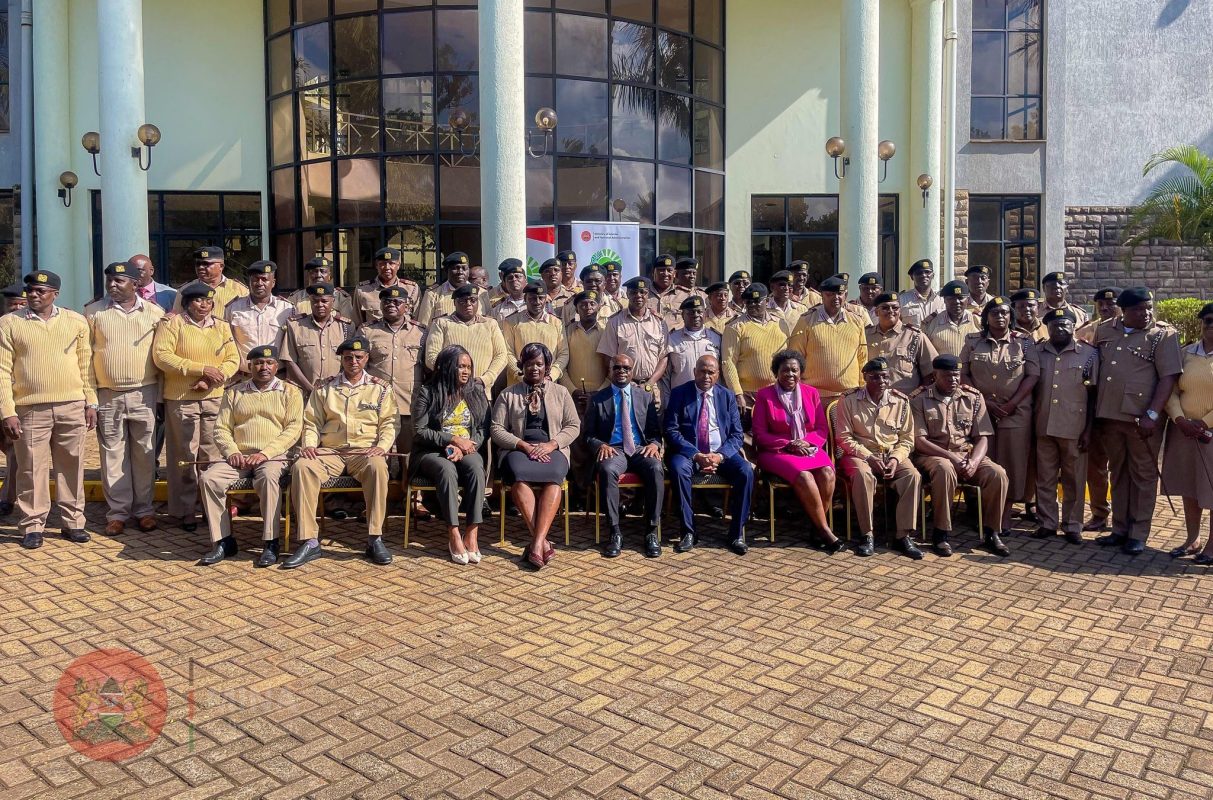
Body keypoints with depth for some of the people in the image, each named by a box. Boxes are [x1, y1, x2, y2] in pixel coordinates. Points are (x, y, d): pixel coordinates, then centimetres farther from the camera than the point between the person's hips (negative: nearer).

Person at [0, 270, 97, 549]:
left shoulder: (76, 321, 7)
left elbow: (86, 365, 10)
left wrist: (91, 403, 6)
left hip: (72, 407, 2)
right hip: (31, 410, -1)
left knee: (72, 467, 8)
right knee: (32, 469, 3)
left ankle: (73, 522, 17)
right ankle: (32, 527, 14)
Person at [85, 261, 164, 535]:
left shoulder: (155, 313, 3)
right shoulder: (93, 312, 3)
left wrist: (161, 394, 2)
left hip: (144, 394, 0)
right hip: (107, 396, 0)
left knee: (144, 454, 6)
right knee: (113, 454, 5)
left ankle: (145, 509, 16)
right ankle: (117, 512, 13)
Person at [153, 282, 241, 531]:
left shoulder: (222, 327, 13)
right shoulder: (173, 324, 2)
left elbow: (233, 359, 6)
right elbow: (161, 355, -10)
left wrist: (211, 380, -12)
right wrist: (202, 369, -16)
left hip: (215, 398, 3)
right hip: (181, 399, -3)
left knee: (213, 454, 5)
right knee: (185, 456, 1)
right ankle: (186, 510, 9)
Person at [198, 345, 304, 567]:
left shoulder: (290, 392, 10)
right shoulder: (234, 392, 19)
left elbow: (293, 429, -2)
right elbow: (221, 428, 13)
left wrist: (265, 453, -13)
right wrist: (232, 452, -7)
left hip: (274, 457, -3)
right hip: (239, 457, 4)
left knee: (269, 477, -37)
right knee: (208, 478, -24)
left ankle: (270, 543, -28)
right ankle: (223, 541, -13)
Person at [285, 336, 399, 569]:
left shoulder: (380, 388, 13)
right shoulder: (325, 388, 17)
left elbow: (390, 422, 7)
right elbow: (312, 422, 14)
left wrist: (382, 446, -11)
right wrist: (309, 445, -5)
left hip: (365, 451, -2)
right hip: (330, 451, 2)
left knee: (377, 467, -37)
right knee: (301, 467, -29)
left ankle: (375, 539, -29)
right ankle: (309, 541, -26)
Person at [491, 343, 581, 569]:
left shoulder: (561, 393, 17)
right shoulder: (508, 395, 14)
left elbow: (573, 426, 10)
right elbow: (497, 429, 5)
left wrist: (552, 444, -9)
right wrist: (524, 445, -11)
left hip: (552, 449, 1)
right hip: (518, 449, 0)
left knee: (554, 475, -36)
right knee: (518, 474, -37)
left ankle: (537, 543, -40)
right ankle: (542, 541, -34)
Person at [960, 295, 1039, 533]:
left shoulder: (1024, 342, 5)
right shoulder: (972, 341, 6)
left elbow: (1032, 375, -1)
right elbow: (963, 374, 2)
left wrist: (1012, 404, -11)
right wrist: (984, 402, -8)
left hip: (1016, 413, 0)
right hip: (980, 411, 1)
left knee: (1012, 464, 1)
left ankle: (1005, 518, 9)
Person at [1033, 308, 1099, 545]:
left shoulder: (1089, 354, 1)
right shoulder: (1037, 352, 7)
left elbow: (1093, 395, 2)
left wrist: (1088, 430, -3)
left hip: (1074, 428, -2)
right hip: (1043, 426, 2)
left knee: (1074, 479, 6)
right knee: (1044, 478, 8)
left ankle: (1073, 526, 16)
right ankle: (1047, 523, 17)